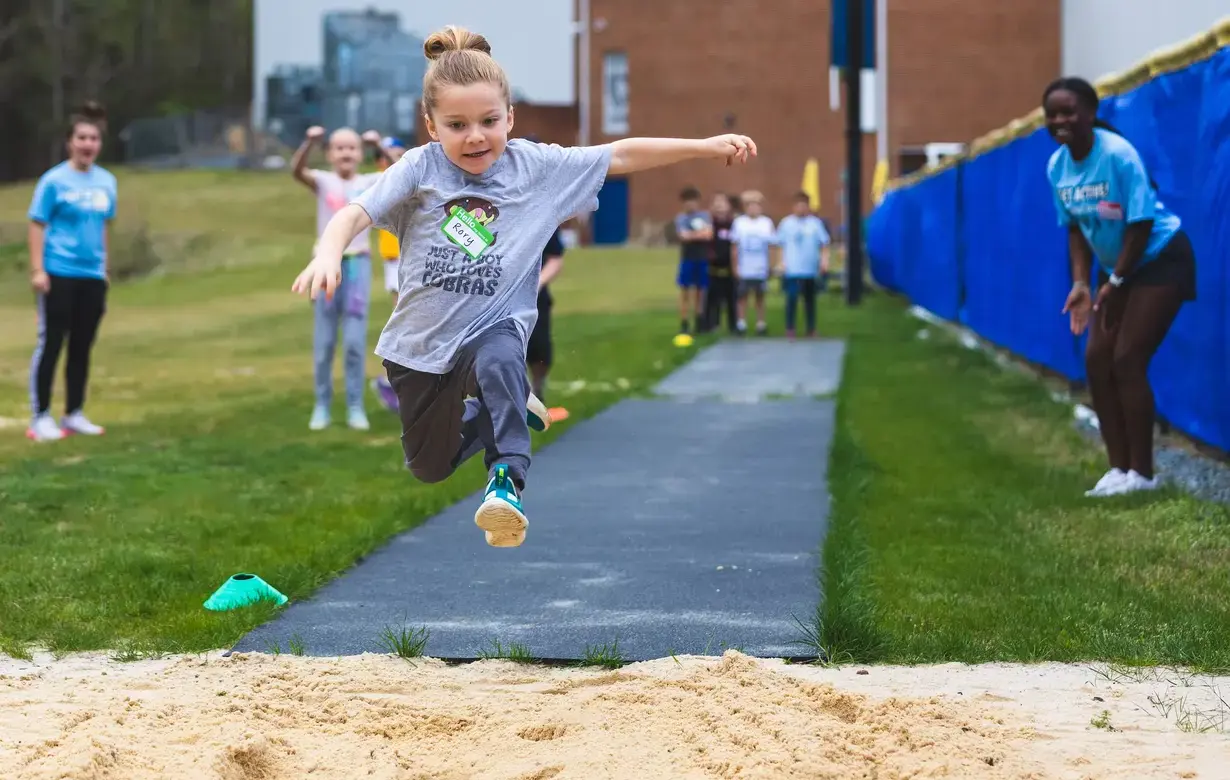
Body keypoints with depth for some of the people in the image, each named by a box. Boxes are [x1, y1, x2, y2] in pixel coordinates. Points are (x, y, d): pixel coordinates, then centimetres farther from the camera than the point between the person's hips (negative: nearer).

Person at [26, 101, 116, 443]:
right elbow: (37, 226, -8)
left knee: (82, 347, 11)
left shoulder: (107, 182, 7)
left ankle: (74, 414, 21)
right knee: (50, 344, -2)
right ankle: (40, 417, 3)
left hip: (92, 277, 6)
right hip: (59, 274, -6)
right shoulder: (54, 180, -9)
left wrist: (104, 268, 17)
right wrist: (37, 270, -13)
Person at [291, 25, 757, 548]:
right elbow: (355, 214, -23)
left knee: (498, 364, -40)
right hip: (420, 342, 2)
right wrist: (328, 254, -44)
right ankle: (512, 407, 46)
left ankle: (506, 479, -28)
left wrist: (708, 147, -12)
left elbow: (623, 155, -7)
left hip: (494, 327, -2)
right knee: (429, 467, 19)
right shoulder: (420, 169, -14)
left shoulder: (537, 166, -9)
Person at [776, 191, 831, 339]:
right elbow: (782, 245, 5)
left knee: (810, 299, 10)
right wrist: (782, 263, -2)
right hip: (793, 269, -2)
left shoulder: (815, 223, 2)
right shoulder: (786, 223, 1)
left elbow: (824, 244, 3)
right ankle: (789, 329, -7)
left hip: (811, 269, 2)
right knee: (792, 297, -12)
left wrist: (824, 260, -8)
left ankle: (811, 330, 19)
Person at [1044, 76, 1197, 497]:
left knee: (1127, 361, -12)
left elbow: (1141, 222, -23)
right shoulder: (1056, 166, -5)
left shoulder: (1117, 154, -26)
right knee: (1097, 360, 2)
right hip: (1117, 268, 8)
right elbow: (1076, 228, 4)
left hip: (1160, 261, -8)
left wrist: (1115, 282, -21)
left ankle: (1142, 473, -3)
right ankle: (1119, 467, 11)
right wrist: (1081, 284, -6)